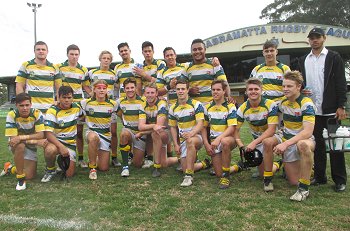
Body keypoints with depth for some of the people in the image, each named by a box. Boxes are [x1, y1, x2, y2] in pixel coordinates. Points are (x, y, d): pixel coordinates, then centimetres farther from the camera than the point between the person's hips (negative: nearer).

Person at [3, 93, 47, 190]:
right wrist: (37, 142, -37)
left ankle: (10, 168, 24)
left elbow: (41, 135, -27)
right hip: (16, 146, -2)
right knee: (20, 146, -40)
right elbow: (13, 138, -28)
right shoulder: (12, 115, -22)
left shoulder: (37, 114, -20)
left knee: (29, 176, -8)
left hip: (31, 146, 2)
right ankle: (20, 178, -22)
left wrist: (22, 137, -43)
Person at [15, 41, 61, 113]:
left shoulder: (54, 68, 12)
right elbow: (19, 87, 3)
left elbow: (58, 88, 12)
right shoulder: (26, 66, 5)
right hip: (31, 108, -2)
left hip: (50, 108, 2)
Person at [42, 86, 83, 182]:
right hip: (56, 141, -3)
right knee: (50, 150, -41)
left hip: (71, 144, 4)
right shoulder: (52, 111, -15)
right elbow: (48, 133, -23)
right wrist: (61, 146, -34)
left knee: (69, 174, -6)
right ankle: (50, 170, -8)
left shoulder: (77, 107, -1)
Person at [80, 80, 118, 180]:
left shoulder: (113, 104, -1)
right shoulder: (86, 103, -3)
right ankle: (92, 168, -23)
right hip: (92, 132, -1)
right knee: (93, 137, -42)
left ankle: (99, 156, 37)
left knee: (104, 168, 0)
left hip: (106, 134, 2)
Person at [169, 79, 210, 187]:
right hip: (183, 139, 5)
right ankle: (204, 164, 28)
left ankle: (189, 176, -36)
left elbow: (200, 123, -17)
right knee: (185, 168, -4)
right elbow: (173, 127, 12)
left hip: (197, 137, -5)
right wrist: (176, 144, 3)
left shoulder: (196, 104, -8)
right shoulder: (173, 108, 6)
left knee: (190, 141, -42)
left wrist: (191, 133, -37)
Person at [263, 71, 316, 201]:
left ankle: (304, 189, -26)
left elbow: (308, 132, -29)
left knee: (303, 144, -40)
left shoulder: (306, 103, -19)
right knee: (268, 142, -22)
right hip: (287, 139, 6)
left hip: (305, 140, -6)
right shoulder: (283, 102, 2)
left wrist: (285, 144, -36)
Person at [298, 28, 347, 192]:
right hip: (312, 110, 4)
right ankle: (320, 176, 20)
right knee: (317, 144, 10)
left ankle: (340, 180, 10)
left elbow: (341, 83, -3)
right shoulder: (303, 60, 13)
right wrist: (301, 91, -5)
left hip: (330, 110, -4)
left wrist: (341, 106, -10)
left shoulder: (334, 57, 2)